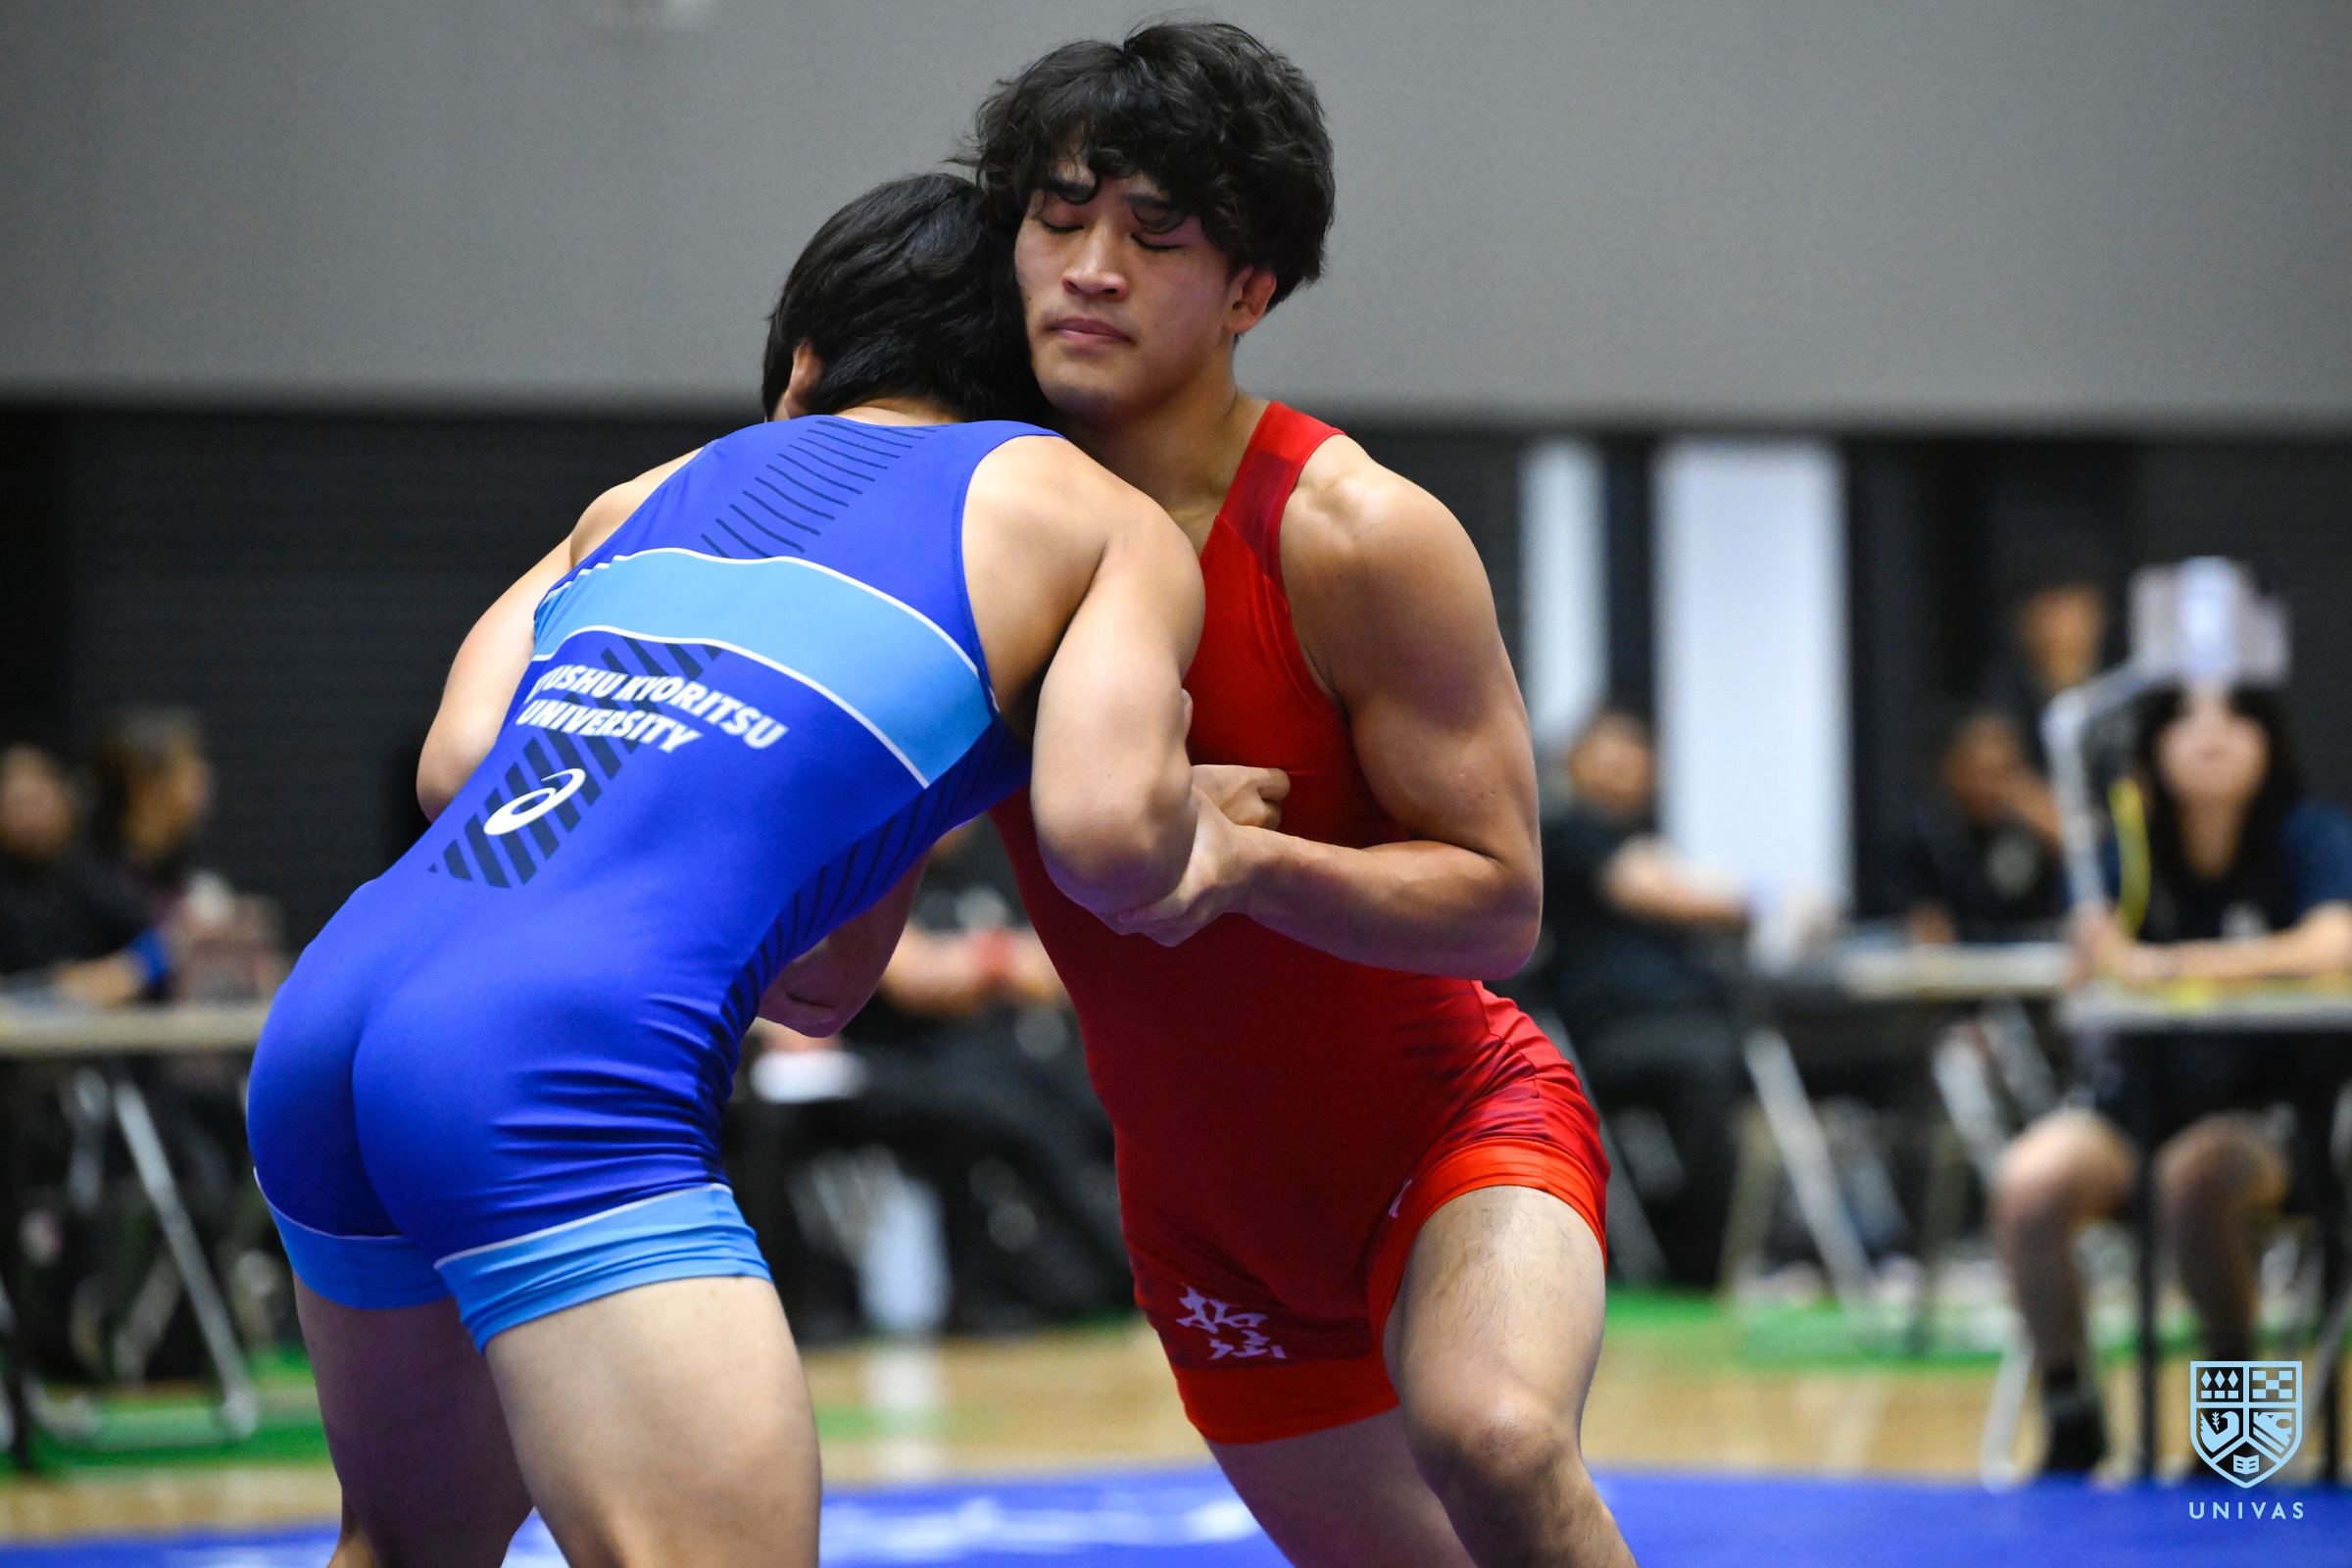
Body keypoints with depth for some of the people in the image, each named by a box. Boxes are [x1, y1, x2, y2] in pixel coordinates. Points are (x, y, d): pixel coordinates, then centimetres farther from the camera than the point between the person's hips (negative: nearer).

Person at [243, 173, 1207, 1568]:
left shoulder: (654, 495, 28)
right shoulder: (1110, 523, 13)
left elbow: (459, 761, 17)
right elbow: (1107, 830, -4)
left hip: (330, 1002, 7)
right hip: (561, 1073, -7)